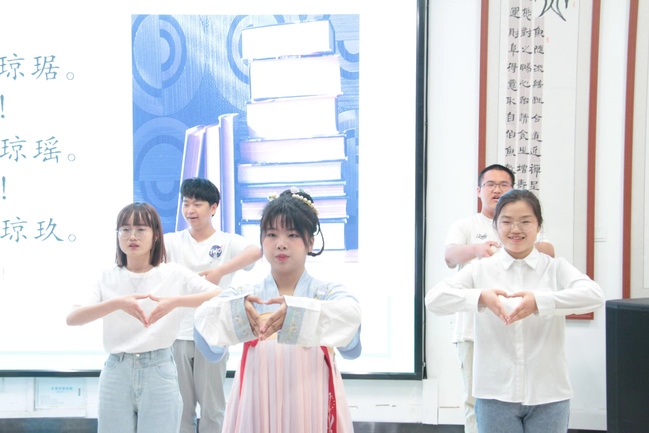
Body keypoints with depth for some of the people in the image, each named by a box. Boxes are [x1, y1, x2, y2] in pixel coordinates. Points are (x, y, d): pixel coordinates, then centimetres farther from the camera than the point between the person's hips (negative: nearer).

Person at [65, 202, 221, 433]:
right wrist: (117, 303, -26)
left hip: (159, 371, -1)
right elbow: (72, 318, -11)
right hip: (116, 372, 1)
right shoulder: (108, 278, 3)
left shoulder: (174, 273, 0)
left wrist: (175, 301, -26)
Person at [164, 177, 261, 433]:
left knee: (212, 405, 8)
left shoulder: (227, 242, -2)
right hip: (177, 334, 2)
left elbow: (256, 251, -22)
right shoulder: (174, 241, 5)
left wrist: (221, 271, -34)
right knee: (180, 405, 10)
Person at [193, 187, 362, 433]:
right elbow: (204, 319, -15)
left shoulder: (329, 293, 1)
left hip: (311, 409, -1)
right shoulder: (243, 295, 4)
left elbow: (350, 317, -22)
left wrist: (294, 312, -38)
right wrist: (238, 312, -36)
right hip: (258, 408, 1)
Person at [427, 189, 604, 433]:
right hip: (495, 394, 0)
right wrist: (480, 297, -27)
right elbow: (434, 299, -10)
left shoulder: (556, 269, 1)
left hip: (548, 394, 0)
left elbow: (594, 295, -18)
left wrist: (540, 301, -31)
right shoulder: (480, 270, 2)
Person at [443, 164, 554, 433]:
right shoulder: (465, 226, 7)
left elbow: (549, 252, -6)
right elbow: (450, 255, -13)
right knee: (476, 401, 3)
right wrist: (475, 250, -36)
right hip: (474, 328, -1)